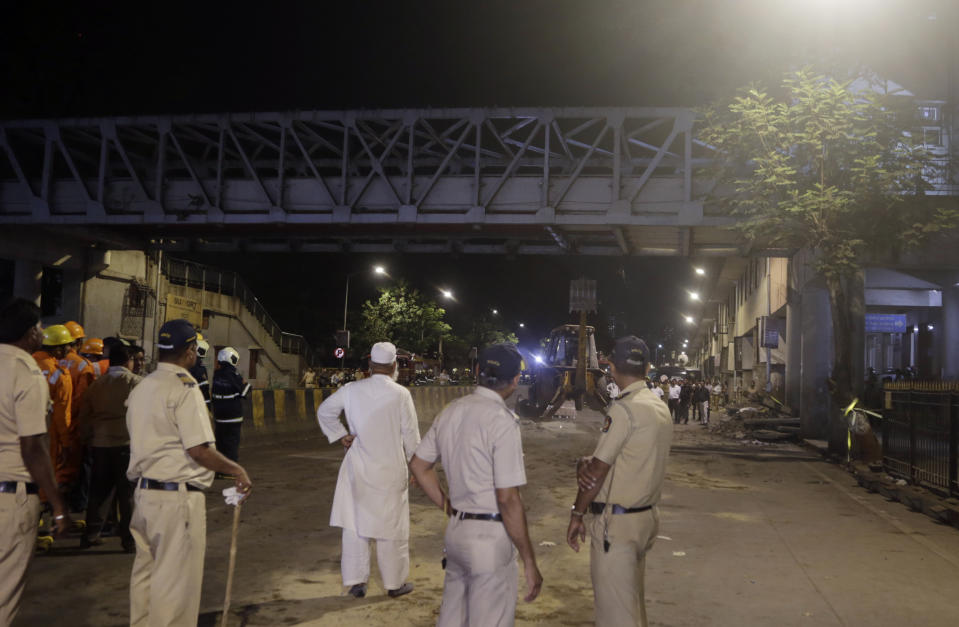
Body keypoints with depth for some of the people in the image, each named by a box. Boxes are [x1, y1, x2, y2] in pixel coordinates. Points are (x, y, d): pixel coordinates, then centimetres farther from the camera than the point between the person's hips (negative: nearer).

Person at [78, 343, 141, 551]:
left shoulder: (97, 384, 9)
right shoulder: (135, 382, -5)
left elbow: (84, 414, 12)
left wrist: (89, 438, 21)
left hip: (99, 443, 5)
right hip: (127, 441, -5)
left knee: (99, 489, 15)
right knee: (128, 491, 2)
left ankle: (90, 535, 20)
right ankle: (129, 538, 5)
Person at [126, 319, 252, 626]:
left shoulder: (141, 387, 10)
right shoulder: (184, 388, -15)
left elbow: (145, 439, 14)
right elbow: (199, 450, -20)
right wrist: (237, 470, -8)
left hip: (144, 492, 8)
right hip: (178, 497, -8)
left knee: (145, 571, 18)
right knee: (176, 580, 1)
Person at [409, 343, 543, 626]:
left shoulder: (451, 411, 5)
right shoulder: (502, 420, -18)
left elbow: (418, 464, 14)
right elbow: (508, 498, -20)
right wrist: (529, 562, -13)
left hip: (456, 529, 8)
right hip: (490, 537, -7)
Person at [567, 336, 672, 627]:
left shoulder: (624, 409, -18)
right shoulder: (660, 407, 8)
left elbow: (599, 469, -14)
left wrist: (577, 514, -5)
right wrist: (584, 463, -10)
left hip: (616, 523, -9)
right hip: (646, 515, 9)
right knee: (632, 599, 21)